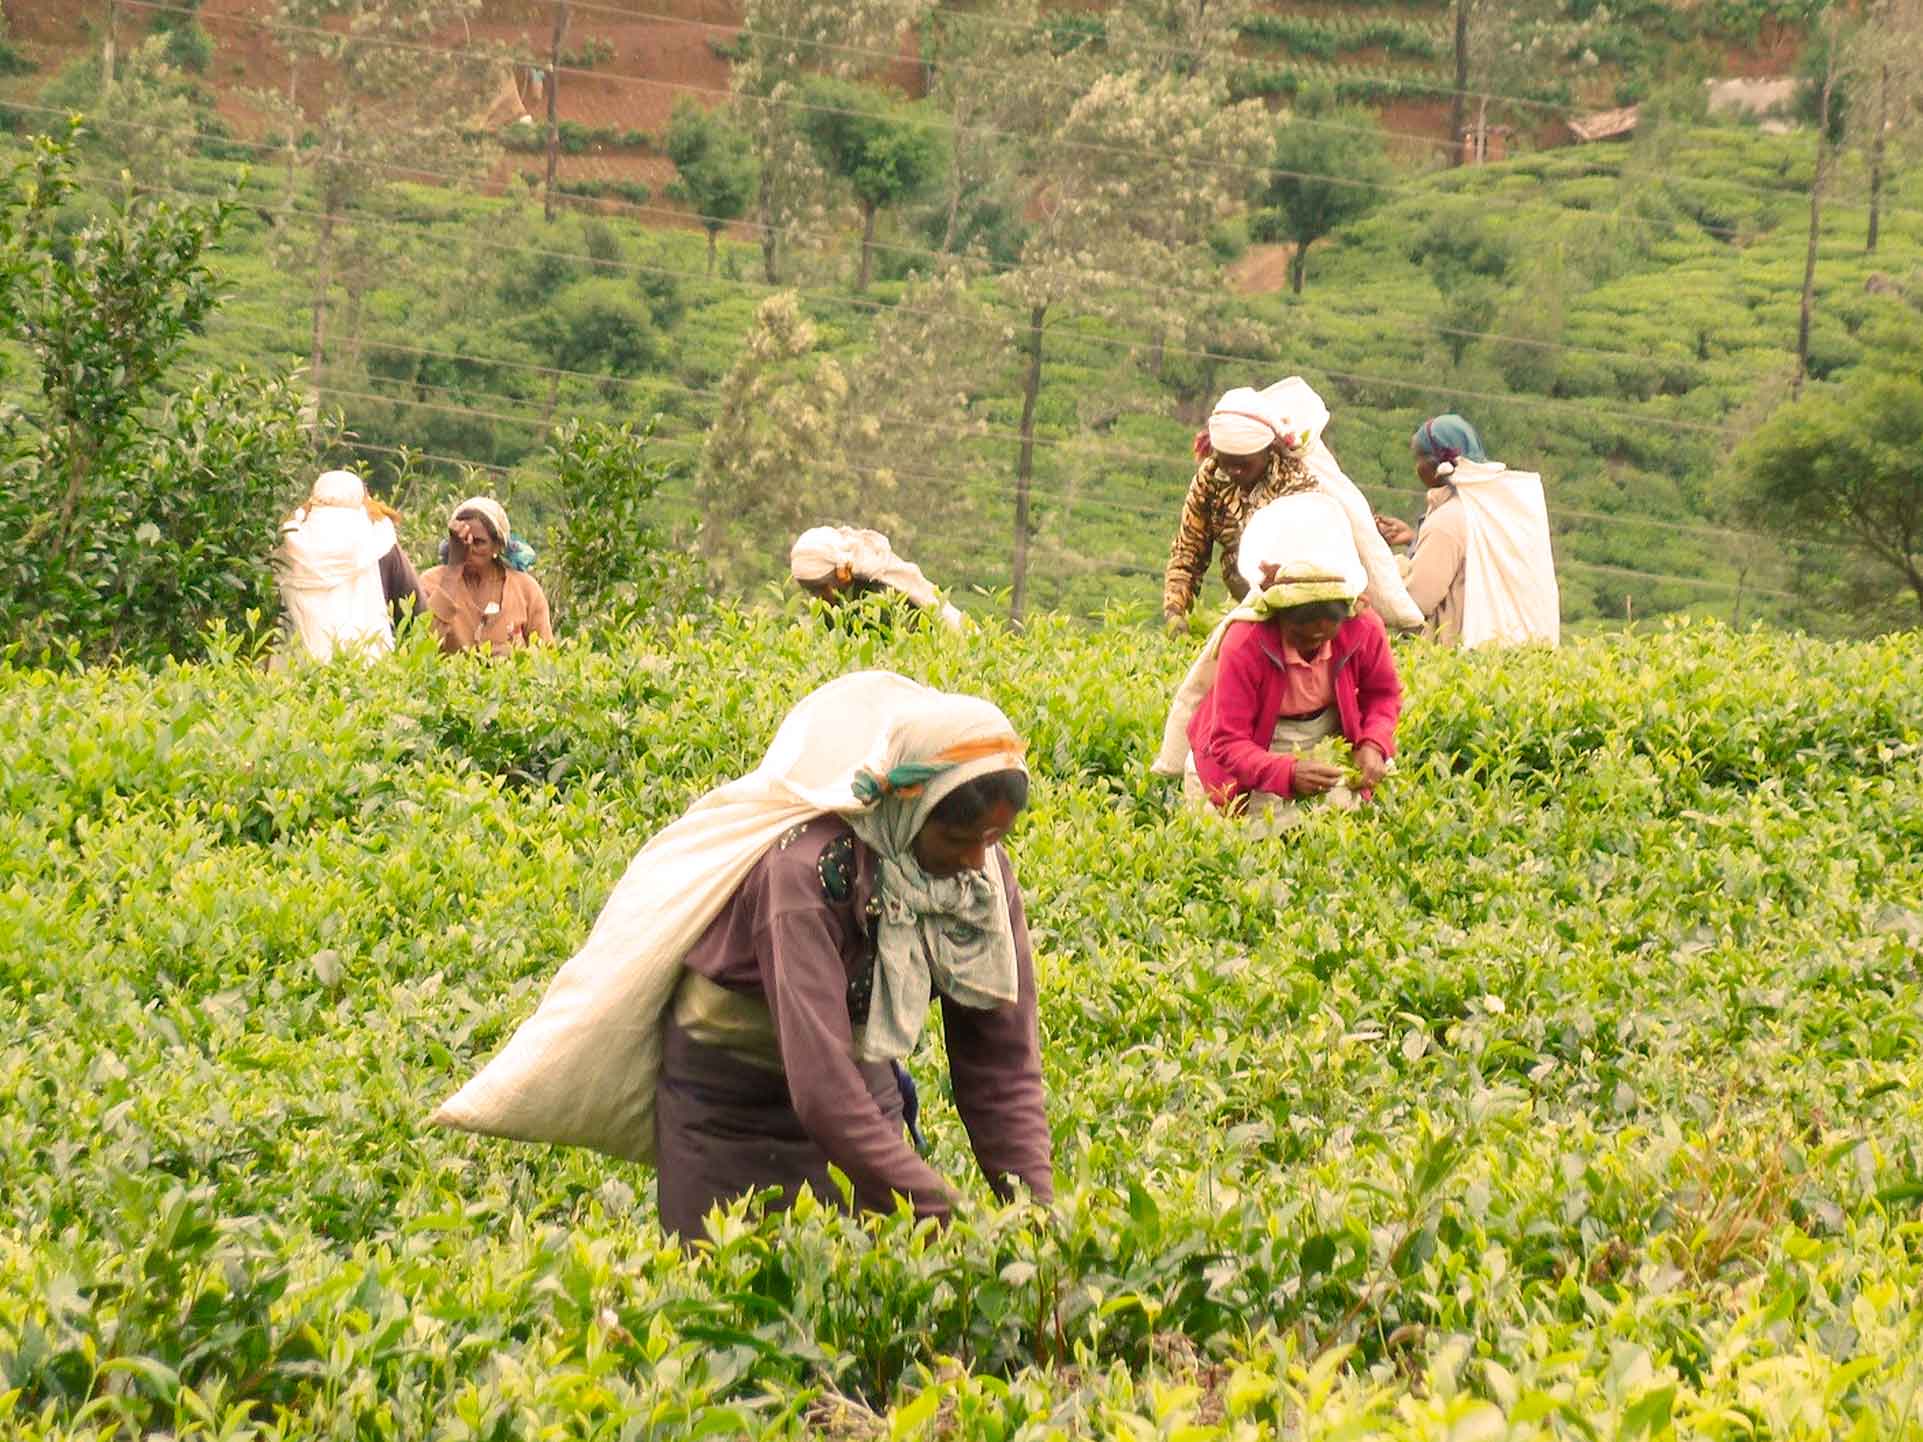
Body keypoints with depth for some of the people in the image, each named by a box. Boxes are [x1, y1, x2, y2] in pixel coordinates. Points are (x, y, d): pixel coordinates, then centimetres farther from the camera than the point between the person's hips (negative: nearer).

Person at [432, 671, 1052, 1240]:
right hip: (731, 1093, -5)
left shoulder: (982, 870, -15)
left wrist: (1035, 1205, -25)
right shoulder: (808, 866, -33)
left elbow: (1002, 1056, -12)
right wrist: (938, 1212, -43)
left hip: (860, 1070, 5)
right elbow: (818, 1082, -39)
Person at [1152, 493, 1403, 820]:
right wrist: (1288, 773, -46)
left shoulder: (1364, 630, -21)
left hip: (1326, 742, 4)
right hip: (1256, 753, -3)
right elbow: (1229, 742, -28)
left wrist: (1373, 746, -23)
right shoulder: (1243, 643, -32)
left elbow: (1383, 695, -1)